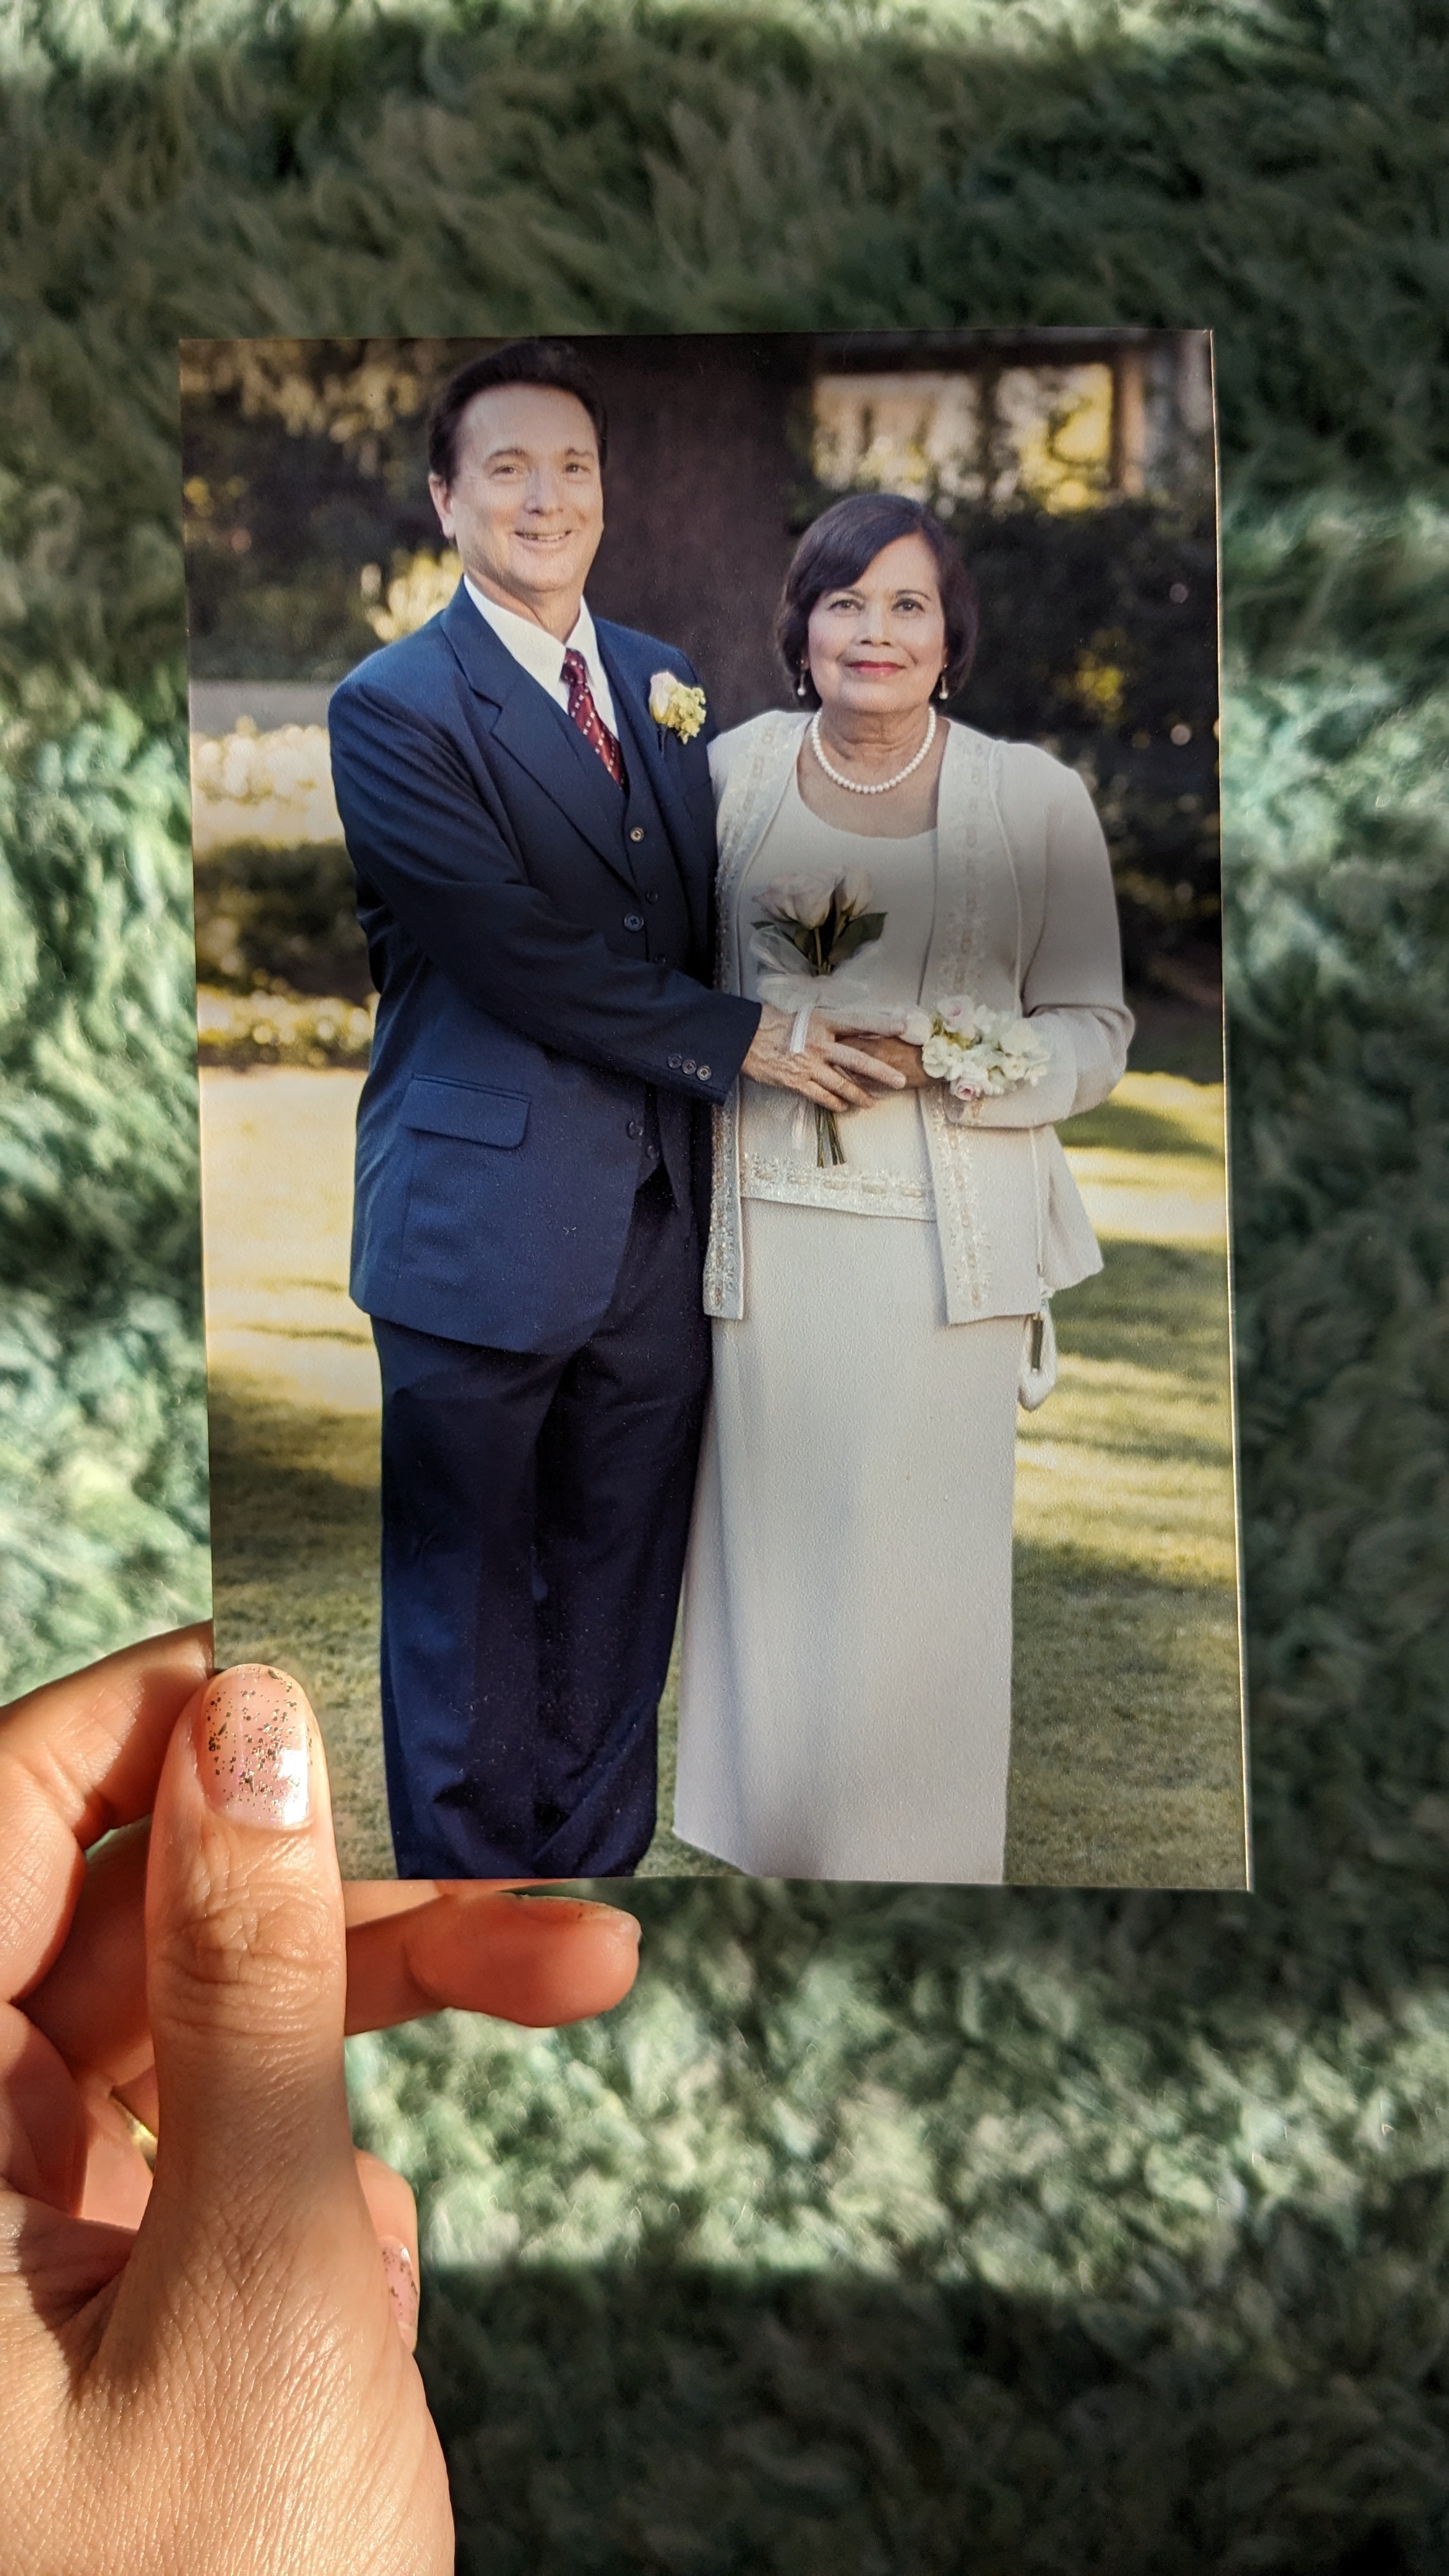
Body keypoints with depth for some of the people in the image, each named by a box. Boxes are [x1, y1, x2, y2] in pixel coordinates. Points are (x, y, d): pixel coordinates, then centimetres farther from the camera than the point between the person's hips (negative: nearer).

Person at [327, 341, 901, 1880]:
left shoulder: (666, 686, 13)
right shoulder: (392, 710, -7)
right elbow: (522, 958, -16)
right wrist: (744, 1043, -11)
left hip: (657, 1224, 5)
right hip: (484, 1225, -5)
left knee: (620, 1596, 15)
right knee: (470, 1600, 9)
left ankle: (597, 1859, 31)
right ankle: (470, 1873, 26)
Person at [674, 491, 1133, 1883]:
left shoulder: (1036, 796, 0)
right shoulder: (734, 769, 7)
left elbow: (1093, 1030, 1)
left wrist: (936, 1060, -14)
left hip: (945, 1235, -2)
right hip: (769, 1224, 2)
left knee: (919, 1571, 1)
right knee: (768, 1549, 6)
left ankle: (918, 1853, 21)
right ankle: (770, 1844, 26)